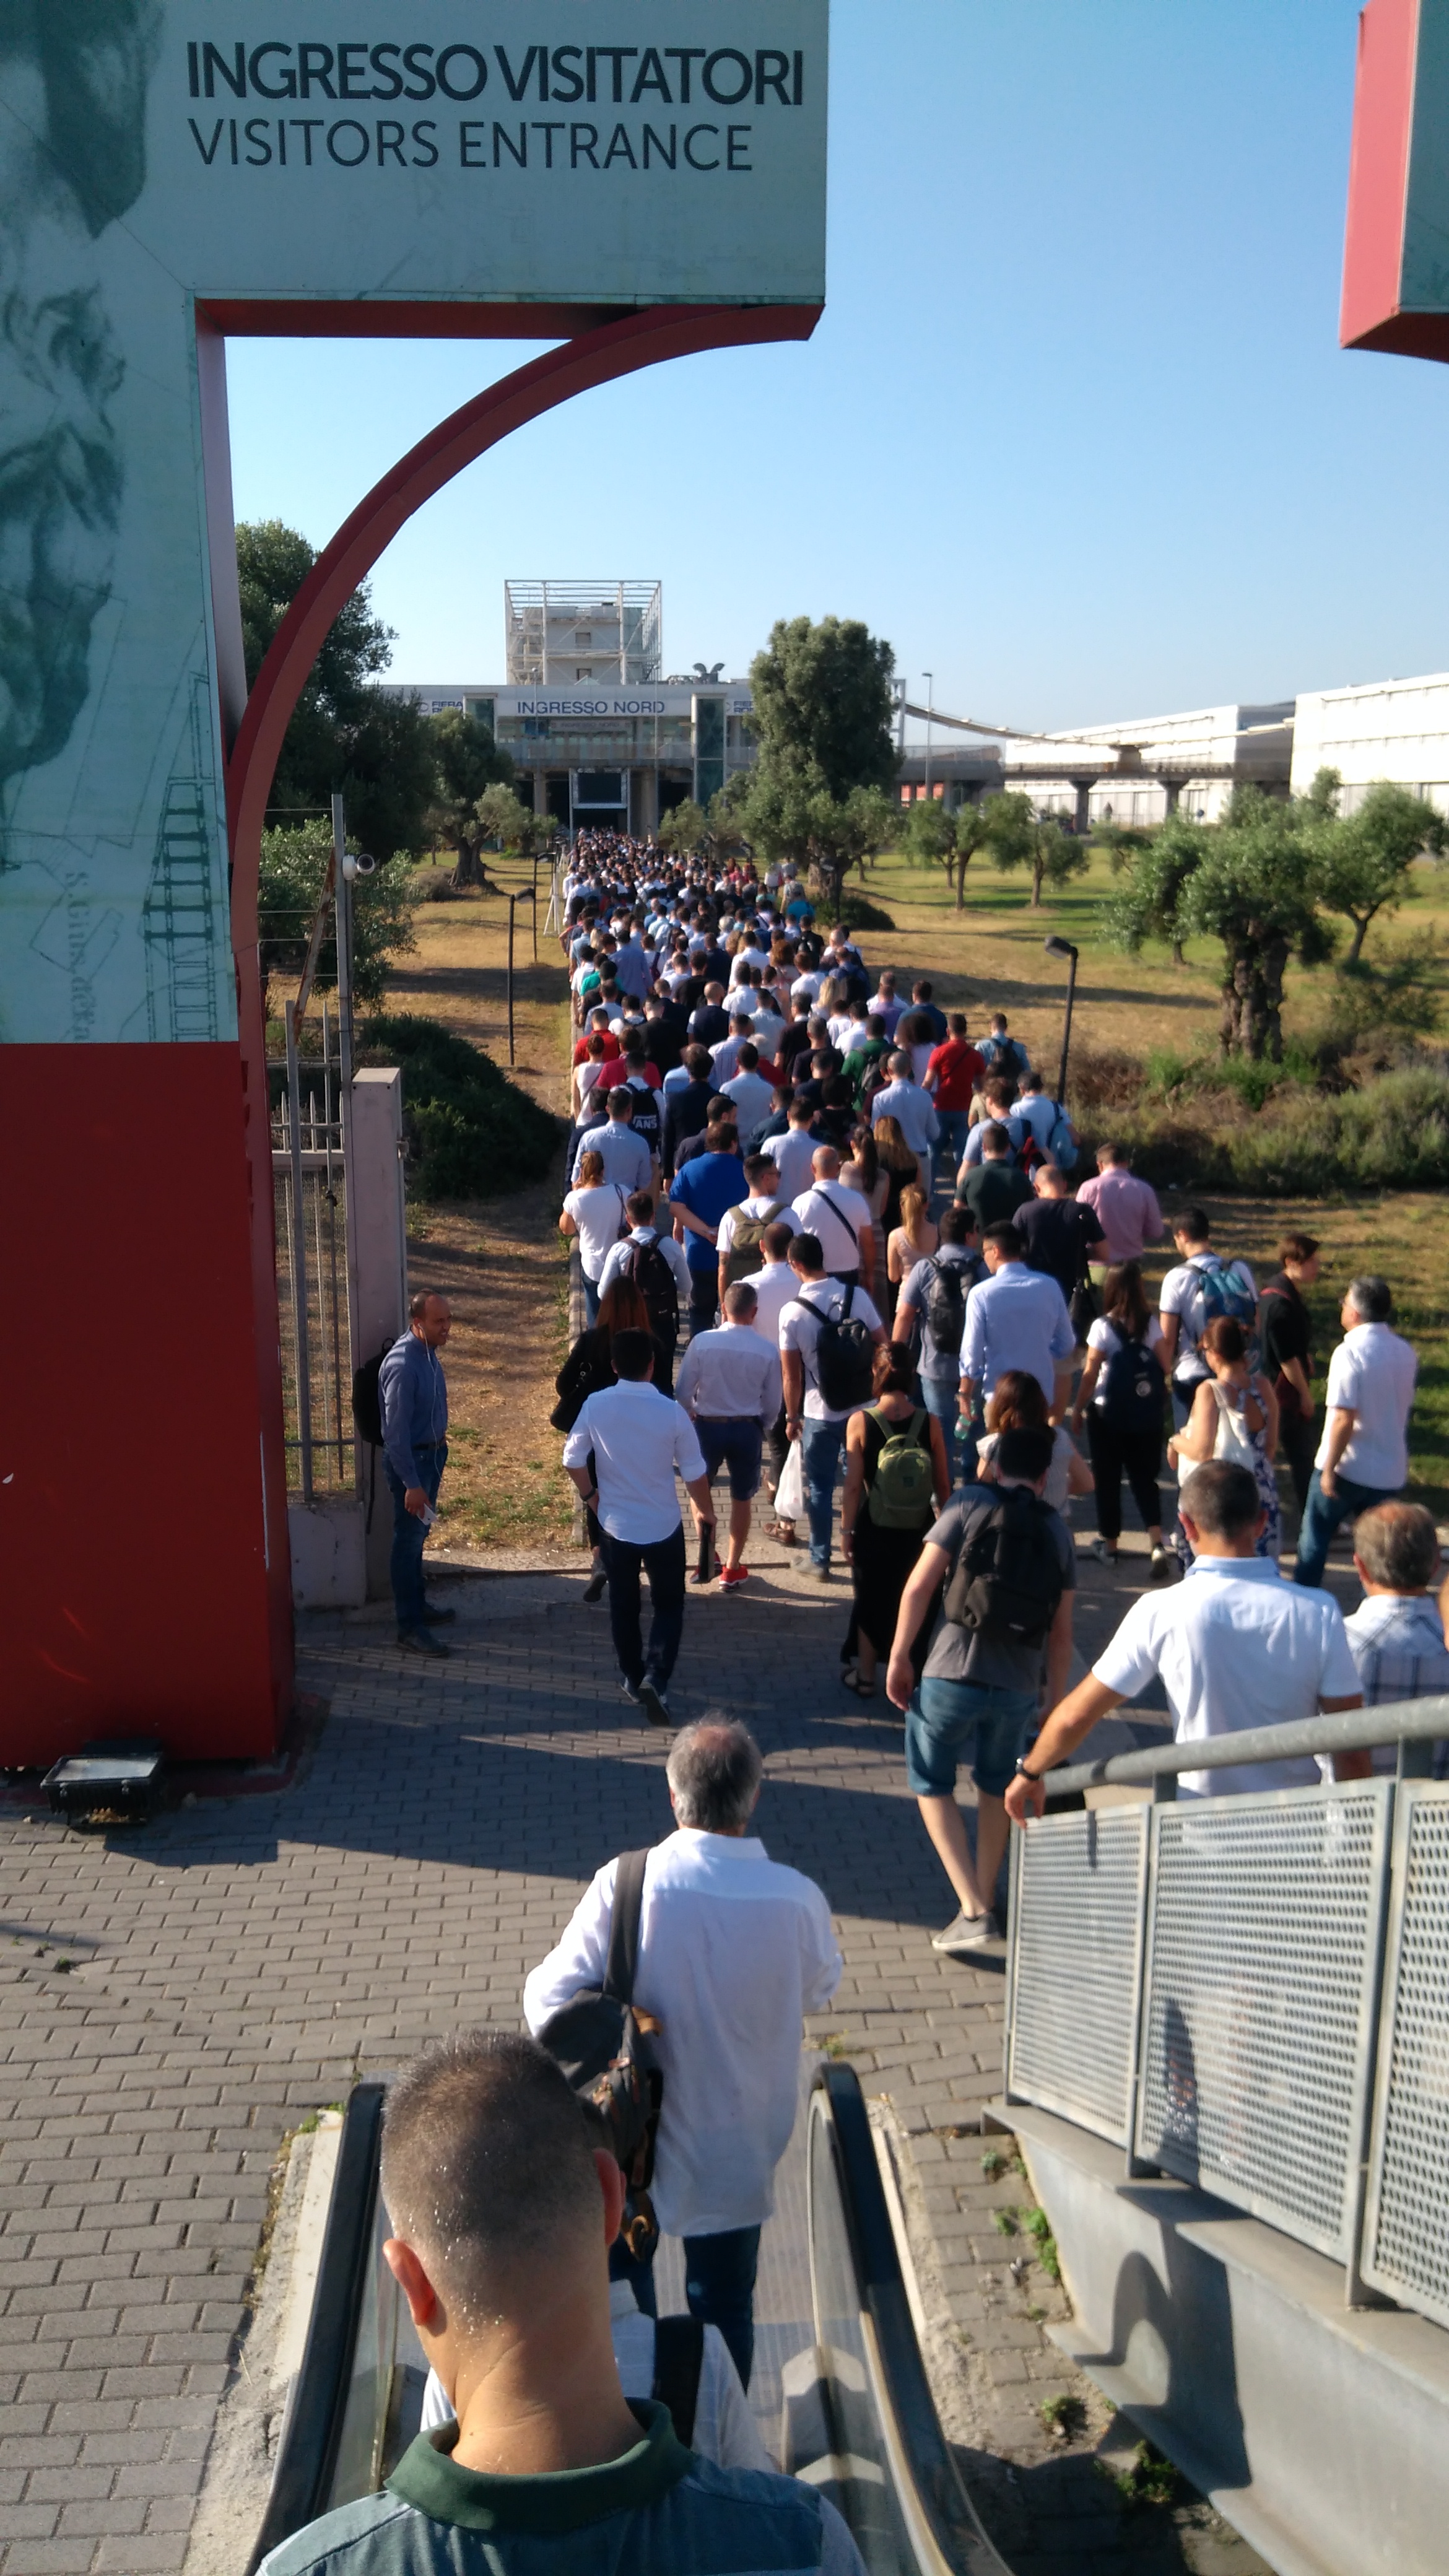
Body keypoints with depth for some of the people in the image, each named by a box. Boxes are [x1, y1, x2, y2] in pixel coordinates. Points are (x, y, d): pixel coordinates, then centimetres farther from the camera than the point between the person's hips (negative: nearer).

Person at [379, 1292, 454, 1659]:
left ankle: (417, 1604, 36)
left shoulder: (428, 1350, 0)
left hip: (432, 1453, 9)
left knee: (419, 1534, 21)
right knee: (408, 1539, 1)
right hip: (410, 1459, -9)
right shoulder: (402, 1365, -29)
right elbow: (396, 1431, -26)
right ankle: (409, 1627, 10)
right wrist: (411, 1484, -24)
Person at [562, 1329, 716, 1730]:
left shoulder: (595, 1406, -12)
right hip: (664, 1527, -2)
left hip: (616, 1525, 2)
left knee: (623, 1606, 18)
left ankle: (633, 1680, 28)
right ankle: (656, 1678, -4)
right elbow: (694, 1473, -9)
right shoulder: (672, 1413, -17)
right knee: (668, 1606, 13)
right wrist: (705, 1510, 9)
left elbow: (573, 1460, -3)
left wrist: (591, 1495, 15)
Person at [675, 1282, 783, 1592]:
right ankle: (732, 1569, 27)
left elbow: (684, 1391, -9)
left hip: (708, 1426, -1)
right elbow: (773, 1403, -2)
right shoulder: (768, 1351, -12)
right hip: (747, 1429, 1)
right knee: (742, 1499, 18)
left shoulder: (702, 1342, -15)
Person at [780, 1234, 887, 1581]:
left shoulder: (792, 1311, -14)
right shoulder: (857, 1296, -7)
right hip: (861, 1406, 3)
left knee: (819, 1487, 10)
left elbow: (792, 1375, -10)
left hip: (819, 1413, -3)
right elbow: (882, 1347, 0)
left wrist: (792, 1417, 3)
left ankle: (820, 1560, 17)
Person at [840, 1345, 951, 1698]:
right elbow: (943, 1487, -4)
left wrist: (846, 1530, 0)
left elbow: (853, 1486, -12)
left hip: (873, 1530, -1)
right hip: (918, 1532, 1)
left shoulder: (860, 1423, -15)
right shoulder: (930, 1423, -11)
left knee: (870, 1602, 17)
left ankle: (865, 1677, 29)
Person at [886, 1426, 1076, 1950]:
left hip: (953, 1674, -3)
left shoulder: (968, 1508, -1)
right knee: (996, 1786, 26)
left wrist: (899, 1657, 0)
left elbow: (919, 1587, -9)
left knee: (932, 1783, 13)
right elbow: (1061, 1631, 9)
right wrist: (1055, 1703, 17)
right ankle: (986, 1901, 35)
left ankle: (973, 1910, 2)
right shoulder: (1058, 1532, 9)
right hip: (1020, 1686, 4)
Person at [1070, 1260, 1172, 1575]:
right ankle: (1157, 1543, -8)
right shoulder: (1151, 1324, -4)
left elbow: (1090, 1375, -12)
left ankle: (1109, 1544, 22)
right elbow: (1162, 1366, 2)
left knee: (1107, 1479, 12)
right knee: (1144, 1478, 10)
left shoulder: (1103, 1327, -14)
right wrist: (1159, 1397, 19)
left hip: (1108, 1414, -3)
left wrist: (1078, 1410, -1)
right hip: (1147, 1415, 3)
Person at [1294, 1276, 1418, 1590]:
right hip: (1391, 1471, 5)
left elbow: (1344, 1419, -23)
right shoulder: (1405, 1352, 3)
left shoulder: (1350, 1352, -19)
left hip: (1348, 1469, -5)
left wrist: (1329, 1469, -16)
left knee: (1314, 1538, 12)